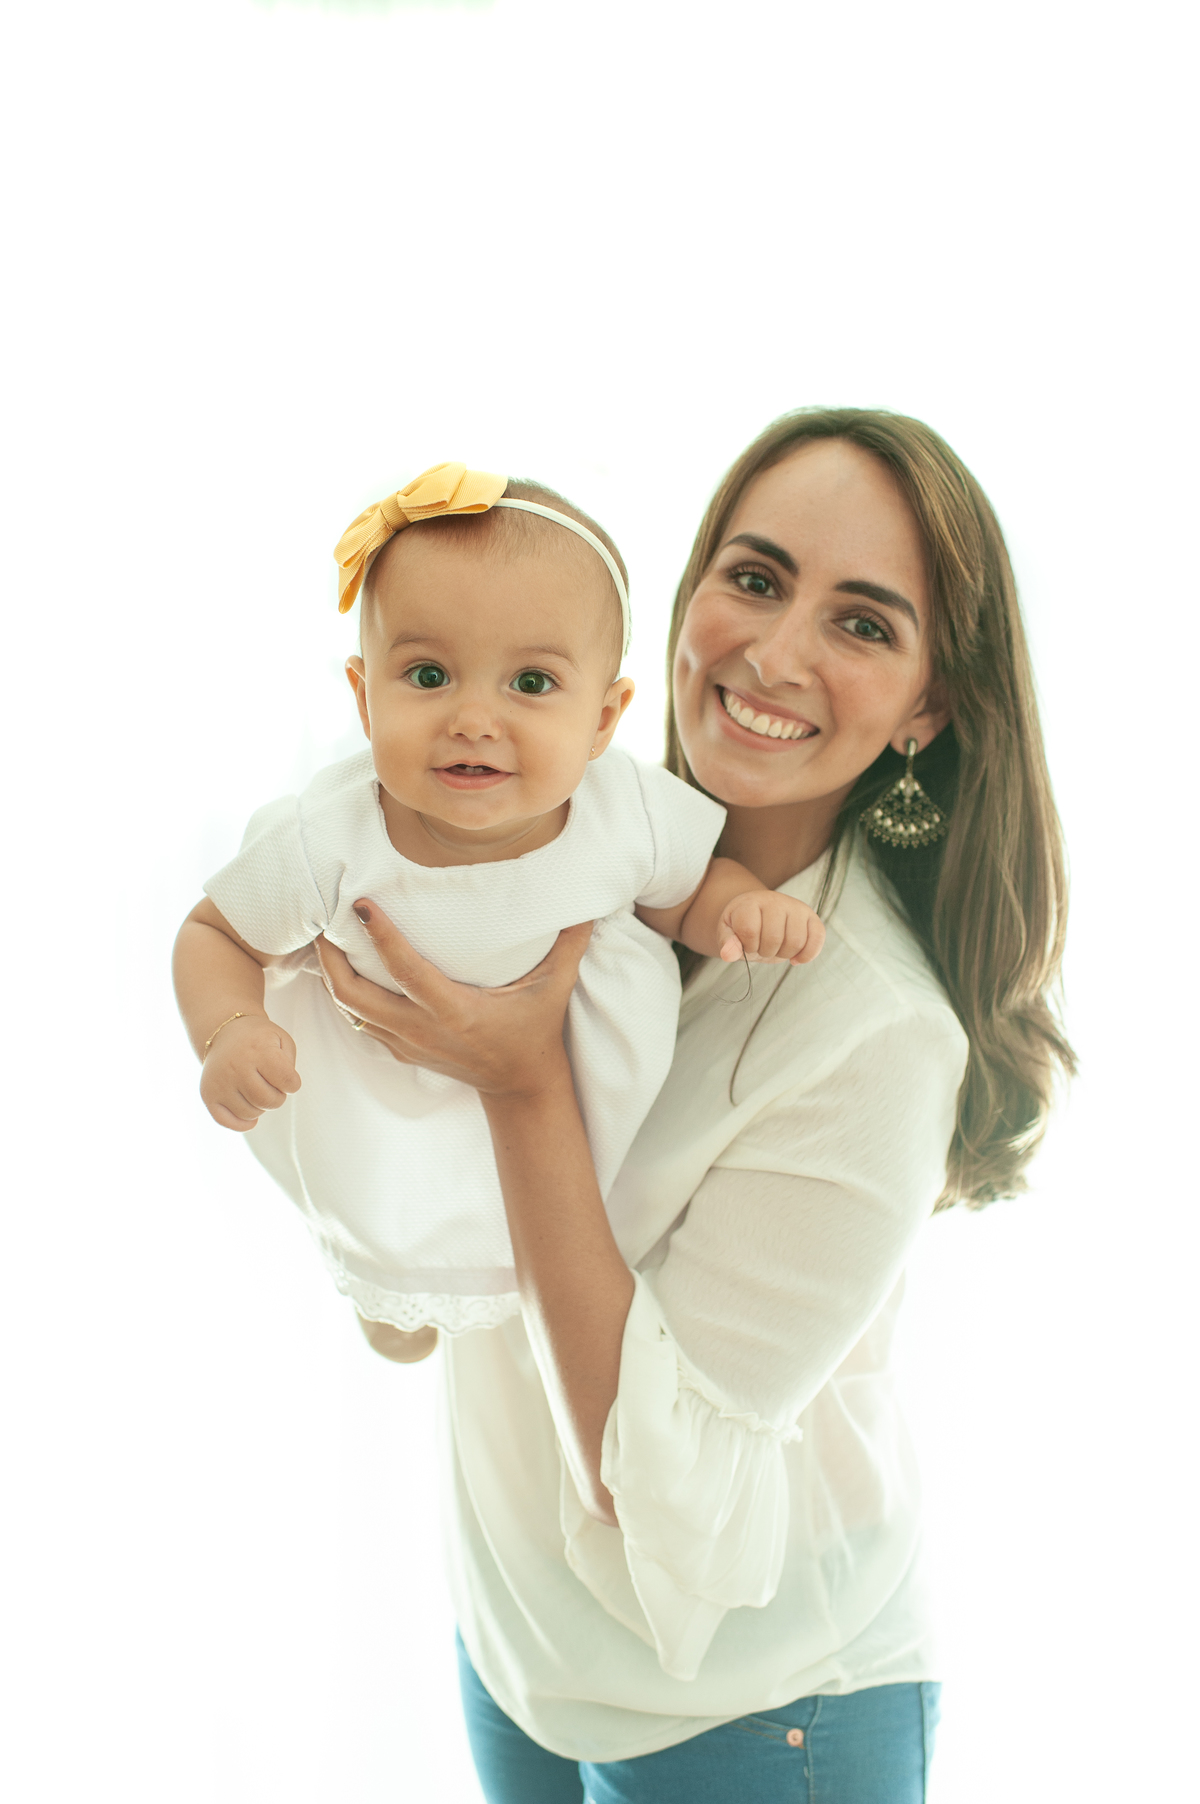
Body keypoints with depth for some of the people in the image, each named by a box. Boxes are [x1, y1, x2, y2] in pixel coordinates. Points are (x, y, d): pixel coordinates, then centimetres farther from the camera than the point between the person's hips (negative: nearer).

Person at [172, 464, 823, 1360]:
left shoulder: (636, 811, -29)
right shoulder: (325, 849, -34)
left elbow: (686, 887, -6)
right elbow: (217, 934, -15)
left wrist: (741, 907, -29)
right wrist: (229, 1035, -36)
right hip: (391, 1096, -2)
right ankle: (389, 1279, 45)